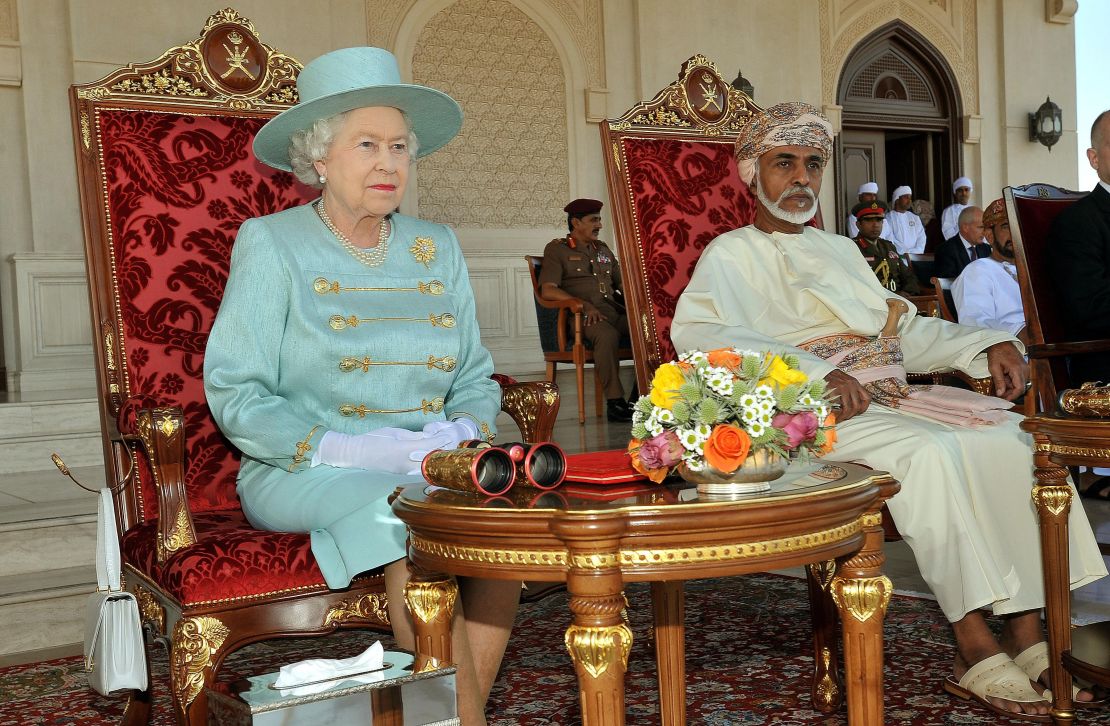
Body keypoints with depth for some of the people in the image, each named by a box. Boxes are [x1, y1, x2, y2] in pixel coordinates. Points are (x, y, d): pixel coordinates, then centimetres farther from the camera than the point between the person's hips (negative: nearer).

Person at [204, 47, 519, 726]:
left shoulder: (437, 248, 15)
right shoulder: (271, 244, 1)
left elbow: (477, 379, 15)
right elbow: (235, 392, -7)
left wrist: (463, 432, -8)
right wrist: (343, 448, -19)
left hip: (428, 467, 4)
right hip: (302, 475, -4)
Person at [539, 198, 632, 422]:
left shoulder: (603, 249, 28)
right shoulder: (557, 249, 8)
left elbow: (622, 282, 27)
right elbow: (548, 290, -5)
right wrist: (584, 305, -18)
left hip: (614, 310, 6)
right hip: (583, 316, -6)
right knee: (607, 334, -39)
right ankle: (615, 401, -34)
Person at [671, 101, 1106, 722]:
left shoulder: (841, 249, 29)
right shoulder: (733, 254, 5)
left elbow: (906, 330, 26)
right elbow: (696, 332, -16)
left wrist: (985, 345, 5)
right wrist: (816, 373, -27)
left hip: (892, 395, 7)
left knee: (1015, 436, -17)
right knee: (933, 451, -31)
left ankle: (1027, 631, -19)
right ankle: (975, 647, -26)